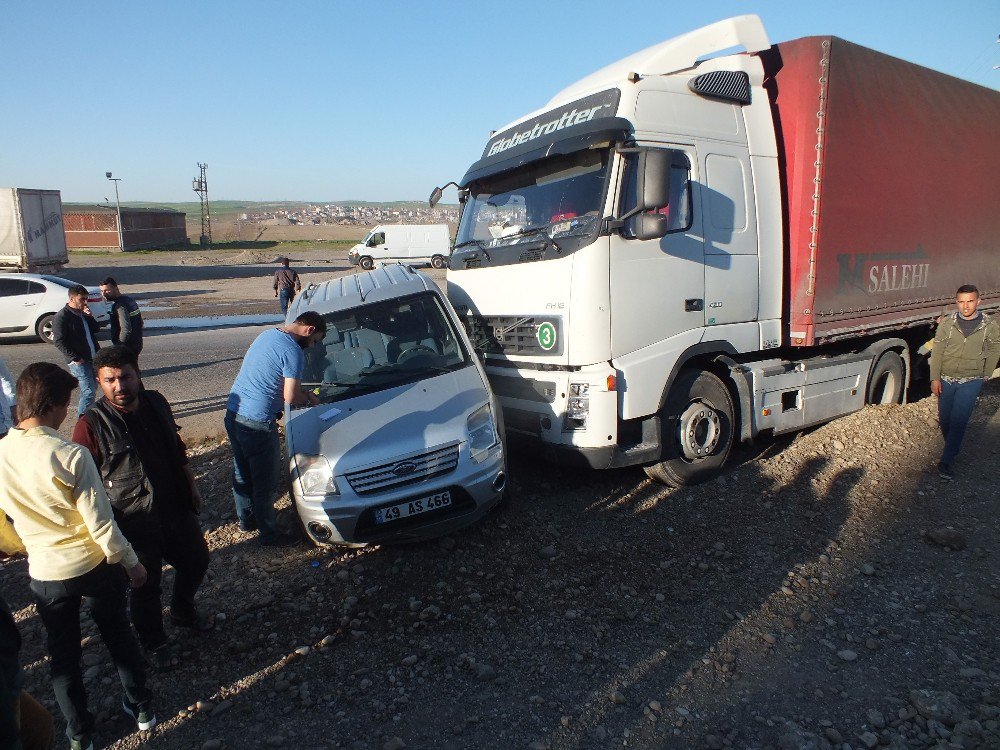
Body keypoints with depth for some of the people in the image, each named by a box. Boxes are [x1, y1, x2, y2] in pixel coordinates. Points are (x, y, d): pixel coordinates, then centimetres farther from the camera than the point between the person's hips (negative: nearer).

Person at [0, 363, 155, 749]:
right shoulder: (71, 456, -25)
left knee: (63, 655, 21)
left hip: (45, 575, 3)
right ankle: (141, 707, 38)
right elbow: (101, 525, -19)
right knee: (119, 637, 20)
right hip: (94, 567, -3)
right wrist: (132, 563, -5)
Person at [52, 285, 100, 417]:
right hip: (79, 362, -8)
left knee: (92, 390, 15)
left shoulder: (83, 313, 14)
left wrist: (89, 317, 0)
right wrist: (76, 358, -16)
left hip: (94, 358, 8)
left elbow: (95, 329, 18)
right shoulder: (61, 317, -9)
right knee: (89, 392, -12)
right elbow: (59, 341, -14)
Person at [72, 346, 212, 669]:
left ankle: (183, 611, 50)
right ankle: (154, 643, 38)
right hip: (134, 523, -5)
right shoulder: (92, 424, -19)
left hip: (176, 508, 5)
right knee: (145, 585, 12)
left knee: (196, 560, 21)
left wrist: (191, 485, 15)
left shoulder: (156, 403, -3)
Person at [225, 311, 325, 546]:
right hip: (256, 424, -9)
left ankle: (246, 519, 42)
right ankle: (270, 534, 21)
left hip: (232, 413, 9)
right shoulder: (293, 352, -17)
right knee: (265, 482, 6)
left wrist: (303, 392, 19)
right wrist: (307, 399, 5)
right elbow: (290, 397, -17)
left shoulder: (266, 334, 12)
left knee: (242, 473, 24)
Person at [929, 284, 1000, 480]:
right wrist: (935, 378, -5)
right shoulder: (947, 323, -6)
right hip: (946, 379, 2)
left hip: (971, 381, -2)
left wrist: (984, 376, 9)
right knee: (944, 418, 12)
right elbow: (936, 352, -2)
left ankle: (946, 461, -4)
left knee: (958, 420, -9)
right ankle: (952, 446, 38)